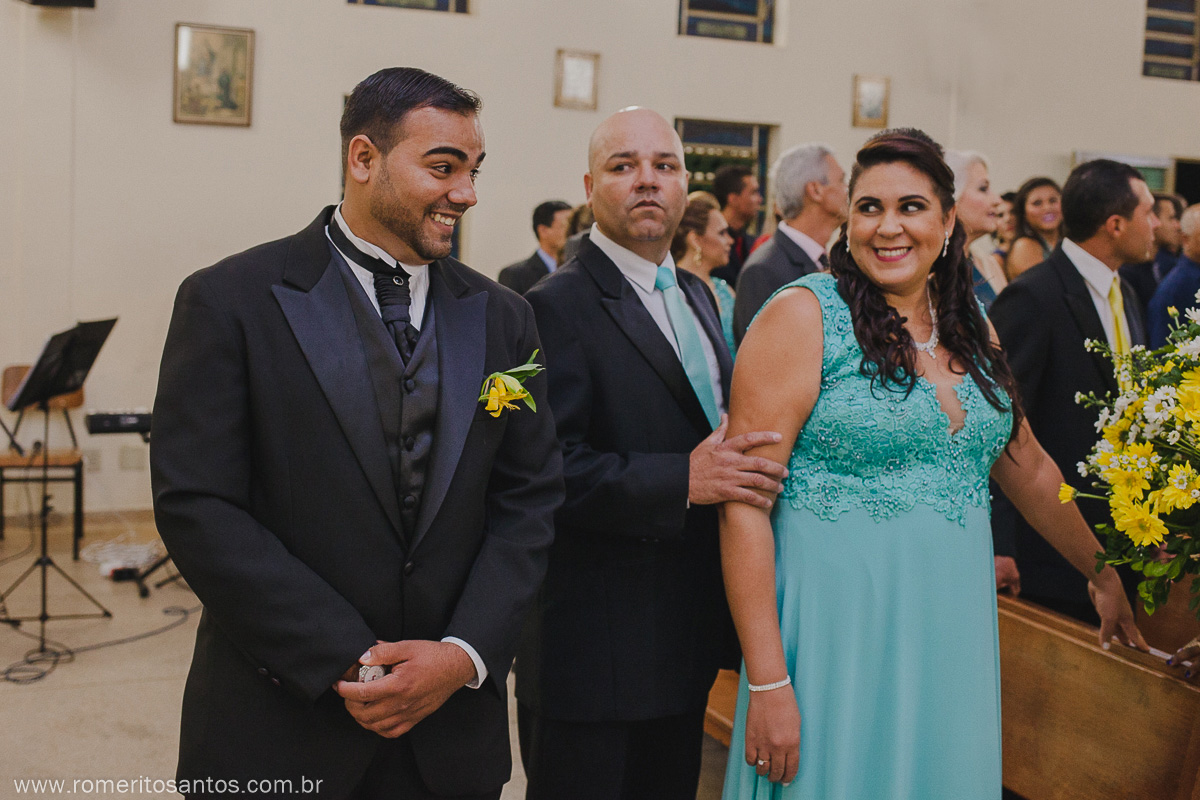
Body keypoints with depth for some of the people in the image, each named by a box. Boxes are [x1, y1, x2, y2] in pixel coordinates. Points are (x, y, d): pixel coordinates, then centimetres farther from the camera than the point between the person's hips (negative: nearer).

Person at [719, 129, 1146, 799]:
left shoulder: (970, 324, 8)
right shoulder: (804, 316, -10)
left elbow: (1028, 468, 21)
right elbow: (745, 503, -15)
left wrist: (1104, 576, 23)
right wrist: (767, 684, -18)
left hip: (952, 633, 6)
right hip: (836, 627, -5)